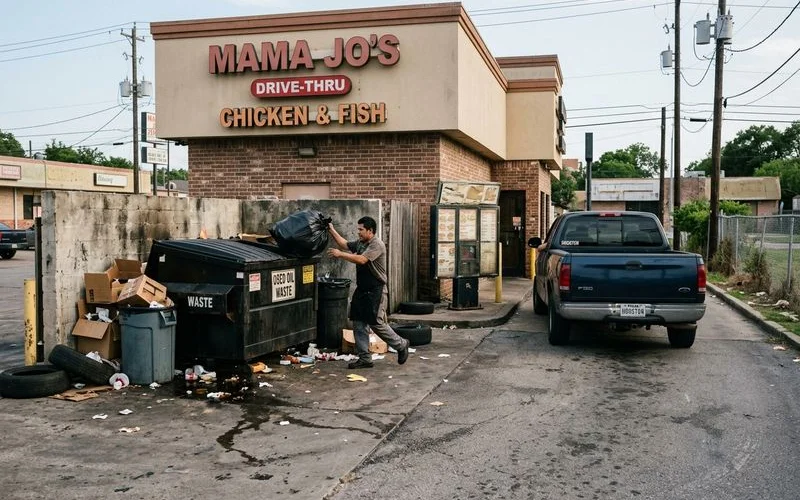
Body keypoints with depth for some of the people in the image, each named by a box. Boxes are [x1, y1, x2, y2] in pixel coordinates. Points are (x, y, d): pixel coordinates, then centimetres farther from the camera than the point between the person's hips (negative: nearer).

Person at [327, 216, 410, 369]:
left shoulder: (377, 245, -16)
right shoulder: (359, 243, 11)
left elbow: (361, 259, -27)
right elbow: (344, 244, 21)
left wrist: (340, 254, -26)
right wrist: (332, 230, 13)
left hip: (375, 291, -9)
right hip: (362, 290, 9)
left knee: (377, 323, -6)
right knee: (358, 323, 5)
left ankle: (401, 345, 15)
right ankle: (364, 358, 11)